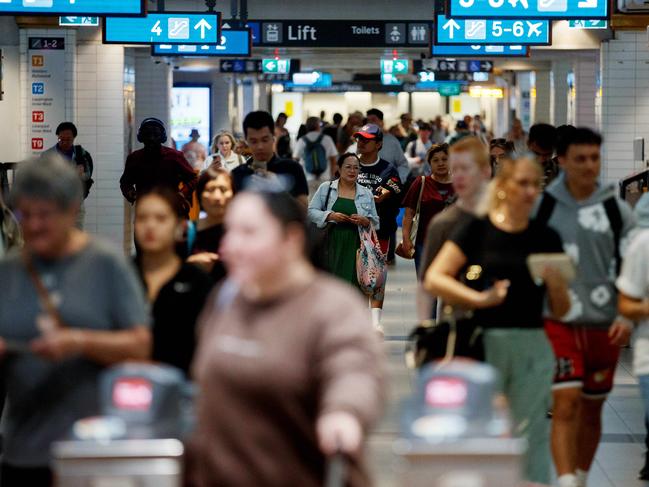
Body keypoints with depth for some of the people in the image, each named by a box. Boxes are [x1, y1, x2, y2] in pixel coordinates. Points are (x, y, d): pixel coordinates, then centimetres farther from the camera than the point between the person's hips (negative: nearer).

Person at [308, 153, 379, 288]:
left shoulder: (367, 194, 13)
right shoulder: (325, 188, 8)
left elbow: (375, 221, 15)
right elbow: (311, 211, 4)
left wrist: (364, 221, -8)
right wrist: (330, 216, -13)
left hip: (354, 249, 1)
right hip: (331, 245, -1)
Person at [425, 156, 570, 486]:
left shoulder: (546, 238, 8)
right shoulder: (477, 230, 2)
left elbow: (561, 310, 11)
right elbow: (434, 279, -5)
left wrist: (555, 283, -10)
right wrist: (480, 298, -15)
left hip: (532, 347, 2)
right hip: (484, 343, -2)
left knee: (530, 434, -2)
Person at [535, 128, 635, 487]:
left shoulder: (617, 210, 2)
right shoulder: (543, 206, -2)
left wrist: (627, 317, -6)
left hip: (604, 324, 3)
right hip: (557, 321, -2)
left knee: (591, 410, 13)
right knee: (566, 405, -13)